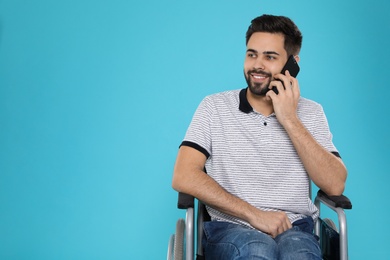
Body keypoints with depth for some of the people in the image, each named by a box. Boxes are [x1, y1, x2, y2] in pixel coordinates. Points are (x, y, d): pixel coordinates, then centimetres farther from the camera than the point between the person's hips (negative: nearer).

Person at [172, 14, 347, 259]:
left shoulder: (311, 112, 9)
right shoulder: (214, 106, 4)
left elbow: (335, 186, -3)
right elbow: (183, 177, -7)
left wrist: (289, 120, -9)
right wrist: (254, 214, -13)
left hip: (294, 229, 1)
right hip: (229, 227, -1)